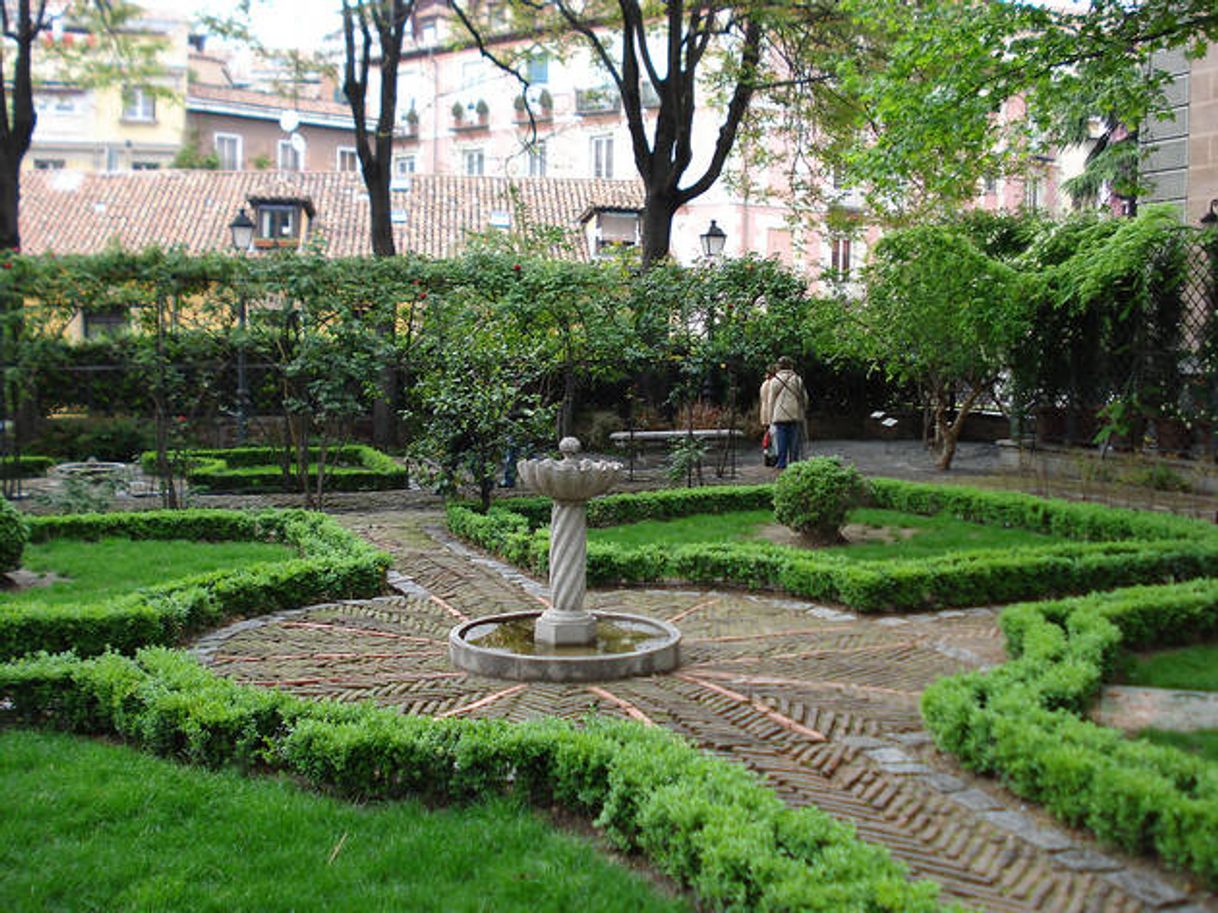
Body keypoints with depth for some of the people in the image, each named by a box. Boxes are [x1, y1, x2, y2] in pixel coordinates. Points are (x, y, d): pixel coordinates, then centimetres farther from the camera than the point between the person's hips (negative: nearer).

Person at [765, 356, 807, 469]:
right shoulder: (797, 379, 2)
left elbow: (771, 401, 3)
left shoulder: (774, 381, 1)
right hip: (795, 415, 0)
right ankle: (793, 462, 4)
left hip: (779, 416, 0)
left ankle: (781, 463, 0)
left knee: (781, 441, 2)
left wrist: (771, 417, 8)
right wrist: (803, 410, 19)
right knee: (794, 441, 5)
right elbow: (804, 397, 5)